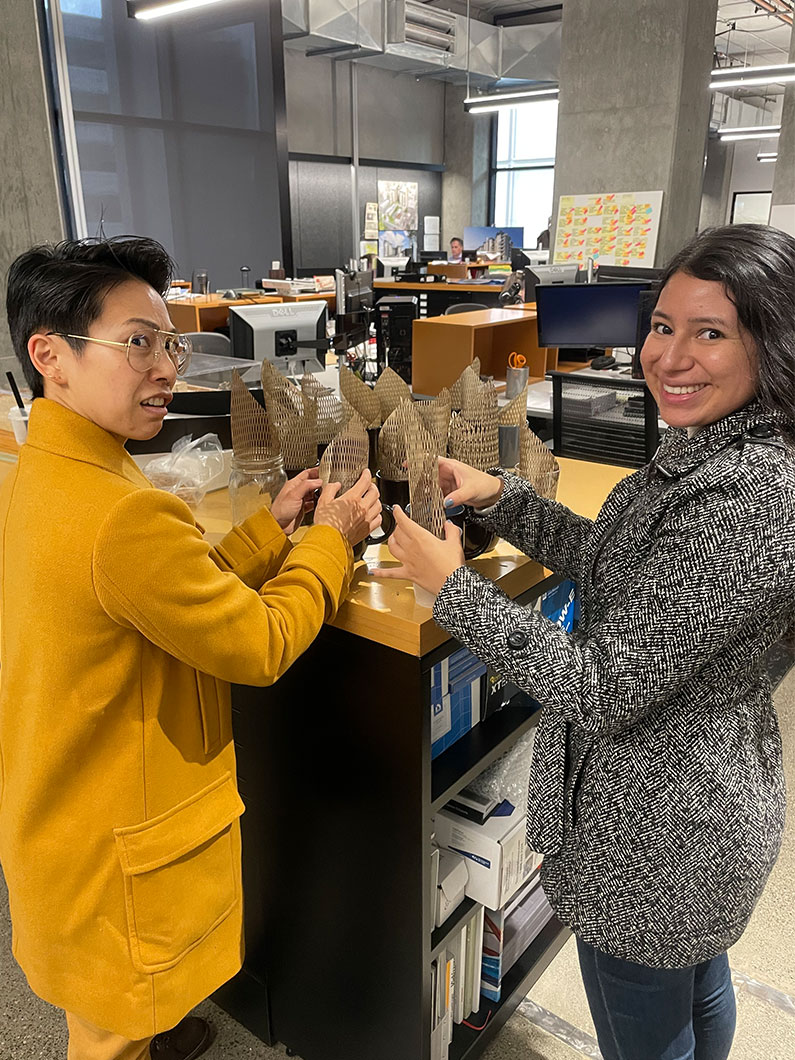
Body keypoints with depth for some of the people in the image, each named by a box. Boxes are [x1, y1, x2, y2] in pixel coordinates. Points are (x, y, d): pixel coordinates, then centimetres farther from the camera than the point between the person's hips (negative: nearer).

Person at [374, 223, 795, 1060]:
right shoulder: (710, 448, -1)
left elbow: (604, 690, -30)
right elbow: (610, 561, 9)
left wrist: (453, 586, -23)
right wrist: (498, 497, -3)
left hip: (656, 829, -9)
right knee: (698, 988, 33)